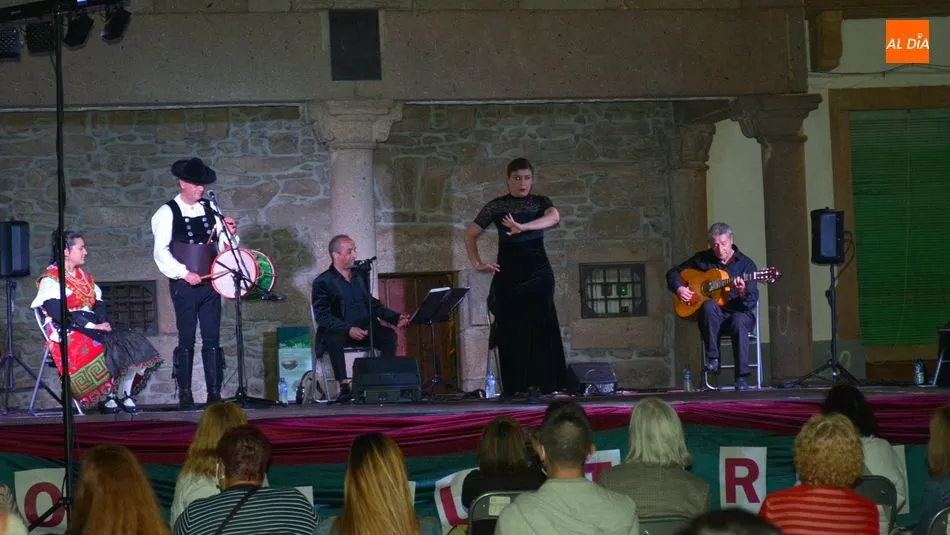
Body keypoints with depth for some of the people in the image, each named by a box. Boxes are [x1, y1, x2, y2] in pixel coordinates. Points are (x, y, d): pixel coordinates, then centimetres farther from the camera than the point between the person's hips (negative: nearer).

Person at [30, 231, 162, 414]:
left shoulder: (84, 277, 21)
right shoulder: (51, 280, -5)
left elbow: (99, 304, 15)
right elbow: (58, 313, -17)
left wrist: (104, 322, -8)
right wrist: (92, 325, -20)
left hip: (94, 328, 8)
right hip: (68, 333, -7)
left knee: (134, 343, -14)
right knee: (104, 349, -34)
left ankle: (124, 395, -9)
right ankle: (106, 397, -17)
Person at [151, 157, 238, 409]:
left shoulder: (210, 210, 10)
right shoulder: (167, 213, -3)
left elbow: (224, 246, 14)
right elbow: (161, 251, -8)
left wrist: (230, 234, -8)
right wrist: (184, 273, -16)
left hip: (209, 283, 4)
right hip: (184, 285, -4)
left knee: (212, 340, 2)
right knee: (186, 340, -1)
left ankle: (214, 392, 6)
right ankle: (184, 394, 4)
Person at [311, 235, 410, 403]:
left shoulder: (361, 275, 14)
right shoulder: (322, 282, -6)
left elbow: (372, 303, 19)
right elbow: (322, 316, -14)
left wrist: (396, 318, 3)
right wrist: (349, 330, -27)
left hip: (364, 327, 5)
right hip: (338, 331, -5)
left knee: (389, 335, -21)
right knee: (334, 340, -37)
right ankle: (344, 387, -35)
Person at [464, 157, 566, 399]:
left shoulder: (541, 202, 7)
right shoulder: (497, 206, 6)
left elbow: (554, 217, -16)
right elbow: (471, 234, 12)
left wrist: (523, 227, -29)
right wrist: (477, 263, -1)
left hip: (537, 272, 0)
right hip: (507, 275, 0)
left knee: (537, 327, -7)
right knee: (509, 329, -2)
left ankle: (535, 383, -6)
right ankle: (511, 385, 1)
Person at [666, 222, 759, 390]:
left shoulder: (745, 264, -2)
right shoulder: (702, 259, 5)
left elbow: (752, 302, -8)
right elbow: (673, 273, 15)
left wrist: (743, 293, -31)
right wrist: (679, 288, -5)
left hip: (738, 313, -1)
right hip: (714, 316, 1)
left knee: (739, 322, -39)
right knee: (709, 306, -36)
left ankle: (742, 378, -36)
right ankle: (713, 359, -32)